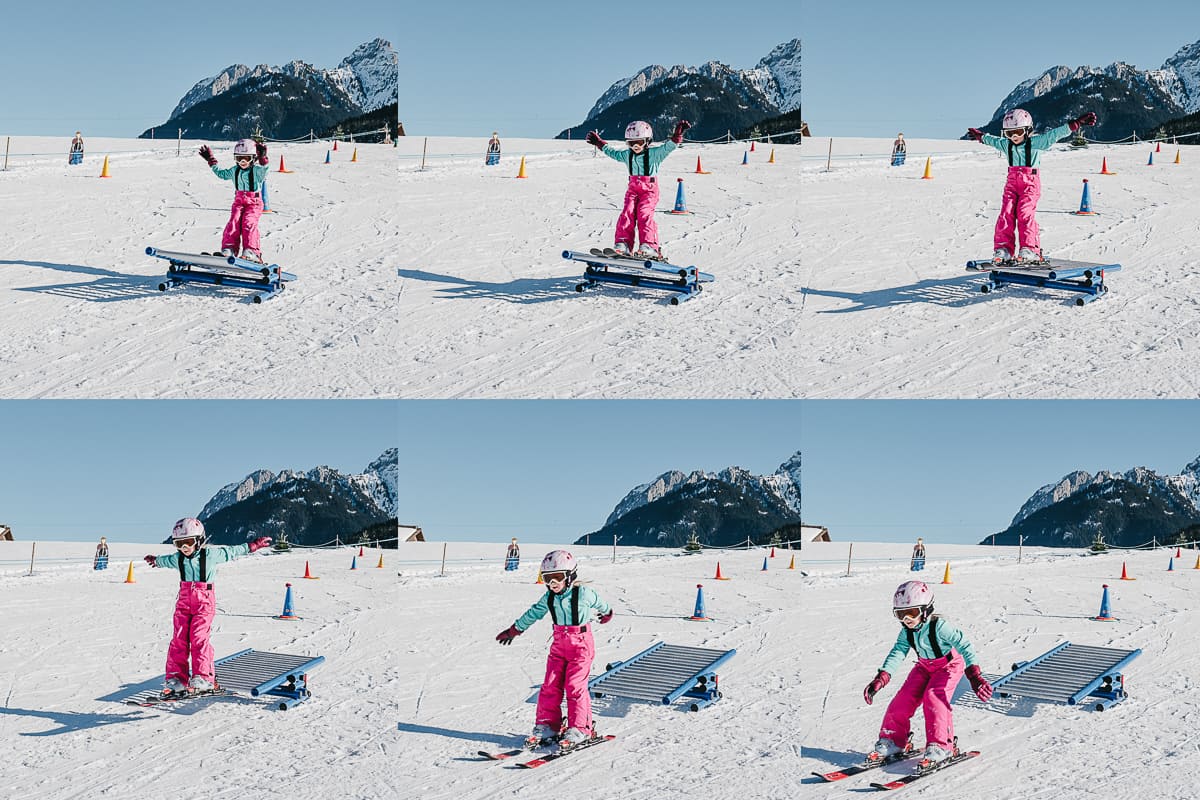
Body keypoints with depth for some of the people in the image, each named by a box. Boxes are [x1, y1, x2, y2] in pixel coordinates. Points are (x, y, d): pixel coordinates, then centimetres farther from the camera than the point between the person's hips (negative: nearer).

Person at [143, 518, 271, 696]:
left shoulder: (211, 554, -5)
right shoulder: (178, 558, 8)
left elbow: (232, 552, 6)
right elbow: (165, 560, 31)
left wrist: (255, 545, 9)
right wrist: (155, 561, 51)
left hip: (204, 602, -5)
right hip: (184, 601, 5)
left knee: (198, 637, -14)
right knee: (179, 639, -2)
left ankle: (203, 678, -9)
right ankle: (176, 678, 2)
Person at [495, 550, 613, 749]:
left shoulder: (584, 593, -13)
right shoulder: (549, 598, 1)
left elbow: (600, 605, 8)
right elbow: (533, 613, 17)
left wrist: (606, 614, 29)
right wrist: (514, 630, 25)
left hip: (581, 644, -5)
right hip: (559, 644, 5)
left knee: (575, 686, -10)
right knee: (550, 686, 2)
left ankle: (580, 729, -2)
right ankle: (547, 726, 10)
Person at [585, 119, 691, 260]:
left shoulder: (654, 153, -5)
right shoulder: (627, 154, 10)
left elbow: (669, 146, -16)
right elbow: (612, 152, 27)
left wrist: (678, 133, -30)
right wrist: (599, 143, 31)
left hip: (649, 189, -5)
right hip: (633, 189, 5)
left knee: (644, 214, -19)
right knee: (627, 213, -11)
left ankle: (650, 246, -22)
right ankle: (623, 244, -14)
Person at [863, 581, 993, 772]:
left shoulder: (939, 626, -32)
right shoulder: (907, 631, -13)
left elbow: (963, 646, -37)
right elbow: (897, 653, -14)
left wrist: (974, 675, -46)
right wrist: (881, 679, -26)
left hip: (949, 665, -6)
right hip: (925, 666, 6)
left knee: (934, 698, -27)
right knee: (903, 699, -6)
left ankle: (941, 746, -20)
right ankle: (892, 742, 7)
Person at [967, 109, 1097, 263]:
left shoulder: (1036, 143, -5)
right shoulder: (1005, 144, 11)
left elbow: (1056, 133, -11)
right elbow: (992, 140, 33)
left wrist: (1078, 122, -17)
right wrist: (980, 136, 50)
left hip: (1030, 183, -5)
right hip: (1012, 182, 5)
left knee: (1025, 214, -16)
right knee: (1006, 214, -6)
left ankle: (1030, 249, -14)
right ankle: (1003, 248, -5)